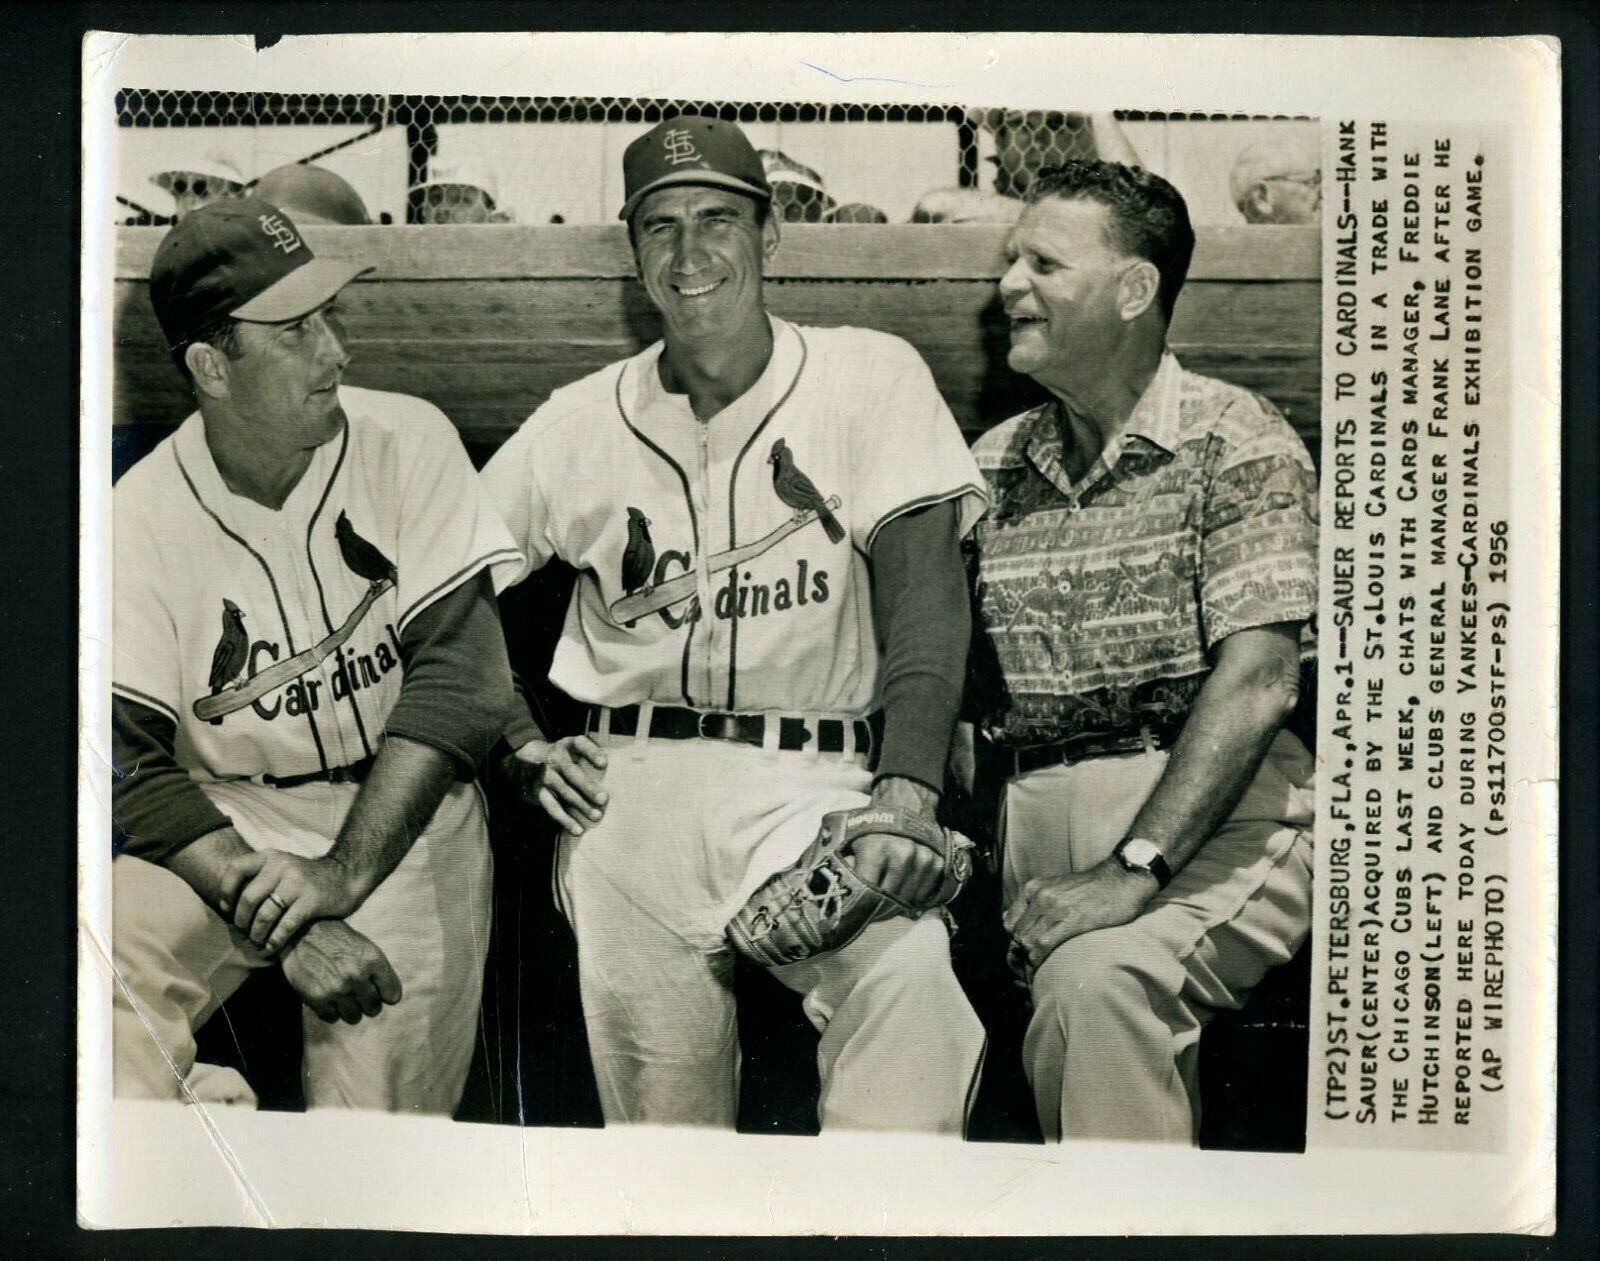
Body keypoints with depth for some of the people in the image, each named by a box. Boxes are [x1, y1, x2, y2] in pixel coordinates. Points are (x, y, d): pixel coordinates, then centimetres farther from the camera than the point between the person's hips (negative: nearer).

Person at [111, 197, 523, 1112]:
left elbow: (458, 677, -12)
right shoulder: (141, 519, -7)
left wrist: (345, 872, -21)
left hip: (399, 824, -1)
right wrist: (279, 921, -24)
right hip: (221, 826, 1)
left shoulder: (406, 443, -7)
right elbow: (131, 768, -11)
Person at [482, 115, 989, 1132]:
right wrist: (523, 745, 3)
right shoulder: (580, 423, 14)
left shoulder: (870, 378, 6)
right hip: (626, 785, 2)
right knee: (658, 1112, -2)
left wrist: (907, 793, -19)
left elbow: (924, 589, -5)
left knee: (910, 977, -29)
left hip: (812, 782, -2)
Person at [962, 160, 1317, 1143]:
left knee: (1098, 975, -30)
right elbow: (955, 682, 11)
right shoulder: (990, 465, 14)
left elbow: (1256, 680, -12)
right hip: (1040, 822, 5)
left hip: (1216, 820, -4)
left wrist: (1135, 868, -21)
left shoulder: (1237, 443, -1)